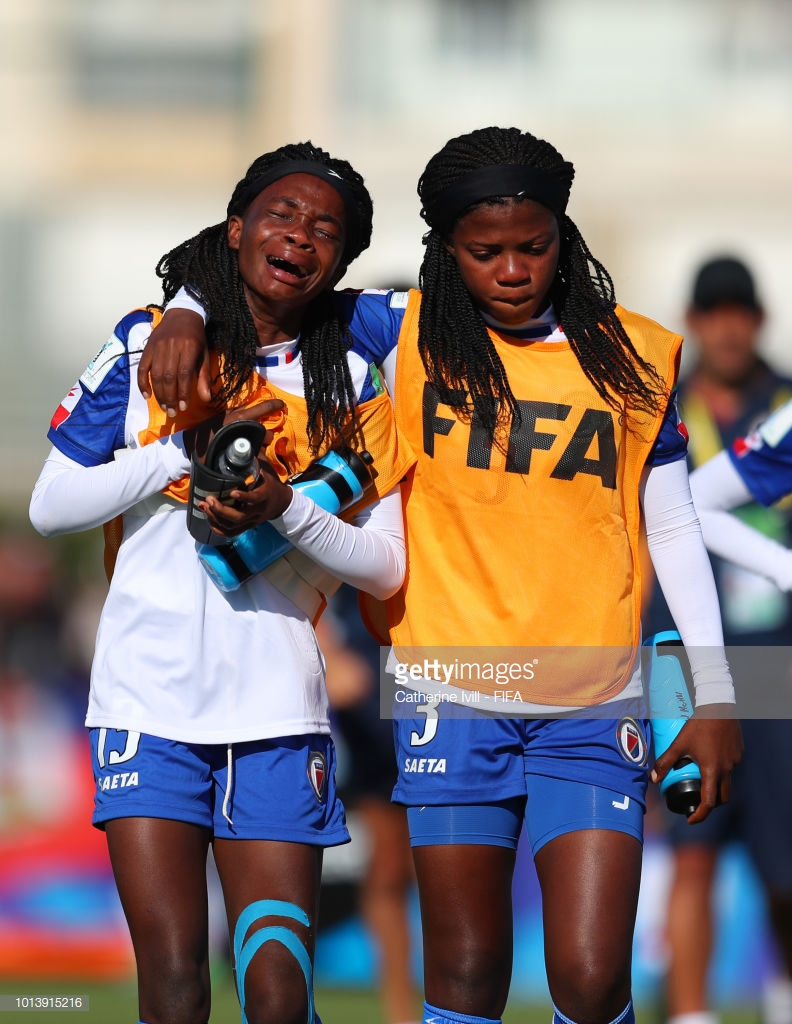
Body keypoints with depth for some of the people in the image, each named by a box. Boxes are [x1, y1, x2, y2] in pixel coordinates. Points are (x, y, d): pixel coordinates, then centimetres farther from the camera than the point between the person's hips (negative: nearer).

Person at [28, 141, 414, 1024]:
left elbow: (383, 566, 4)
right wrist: (186, 451, -8)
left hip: (277, 710, 1)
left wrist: (284, 507, -14)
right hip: (150, 696, -1)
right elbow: (50, 507, 3)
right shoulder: (151, 342, 5)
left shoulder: (351, 380, 7)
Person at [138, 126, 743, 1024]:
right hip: (453, 702, 0)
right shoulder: (409, 336, 2)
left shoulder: (634, 358, 5)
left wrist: (715, 697, 8)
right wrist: (188, 314, -13)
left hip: (593, 712, 0)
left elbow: (674, 530, 11)